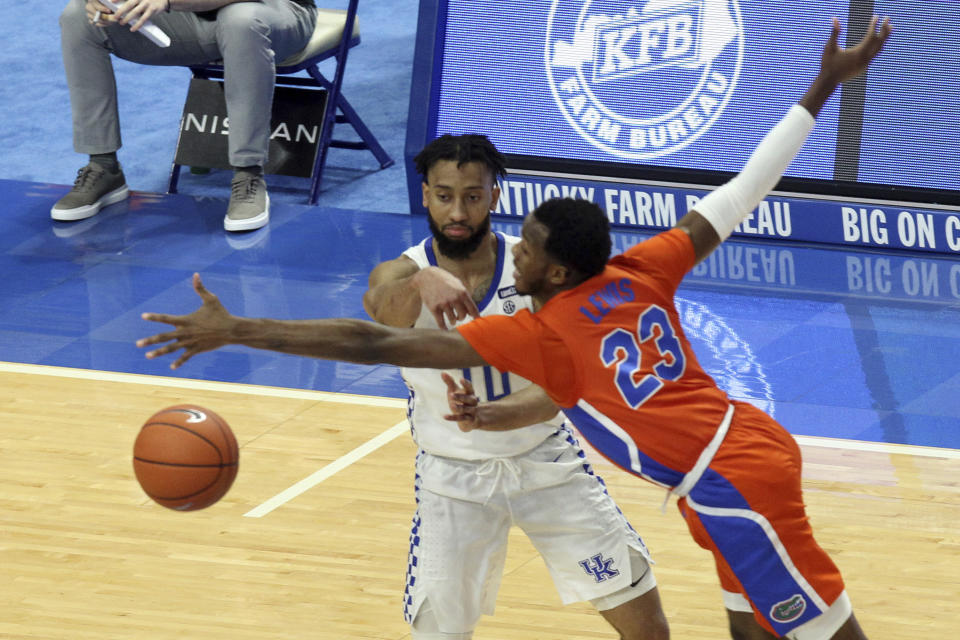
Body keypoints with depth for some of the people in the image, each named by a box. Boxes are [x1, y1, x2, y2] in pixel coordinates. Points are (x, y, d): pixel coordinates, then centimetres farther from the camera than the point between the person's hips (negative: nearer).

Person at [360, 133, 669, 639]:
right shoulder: (403, 272, -13)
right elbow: (380, 304, -40)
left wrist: (489, 416, -40)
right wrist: (422, 281, -64)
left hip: (544, 458, 1)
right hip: (453, 476, -1)